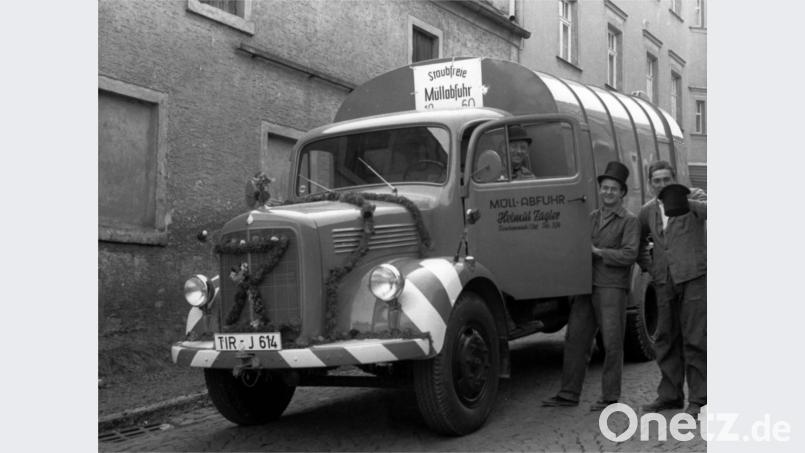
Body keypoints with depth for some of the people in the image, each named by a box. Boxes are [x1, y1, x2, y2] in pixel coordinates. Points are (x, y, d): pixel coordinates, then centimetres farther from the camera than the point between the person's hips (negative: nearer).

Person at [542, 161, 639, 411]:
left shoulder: (629, 221, 0)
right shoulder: (592, 217, 17)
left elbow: (629, 255, -11)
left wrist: (598, 252, -11)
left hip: (612, 287, -6)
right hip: (587, 285, 6)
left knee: (612, 343, -2)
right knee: (575, 338, 6)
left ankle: (610, 397, 7)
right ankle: (569, 394, 13)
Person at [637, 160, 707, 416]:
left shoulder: (693, 196, -2)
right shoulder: (648, 211, 12)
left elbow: (707, 210, -24)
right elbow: (639, 241, 27)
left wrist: (688, 204, -41)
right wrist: (648, 266, 13)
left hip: (694, 277, -5)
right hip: (665, 282, 5)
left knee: (695, 339, -4)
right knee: (666, 339, 9)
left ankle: (698, 398, 3)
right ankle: (670, 395, 18)